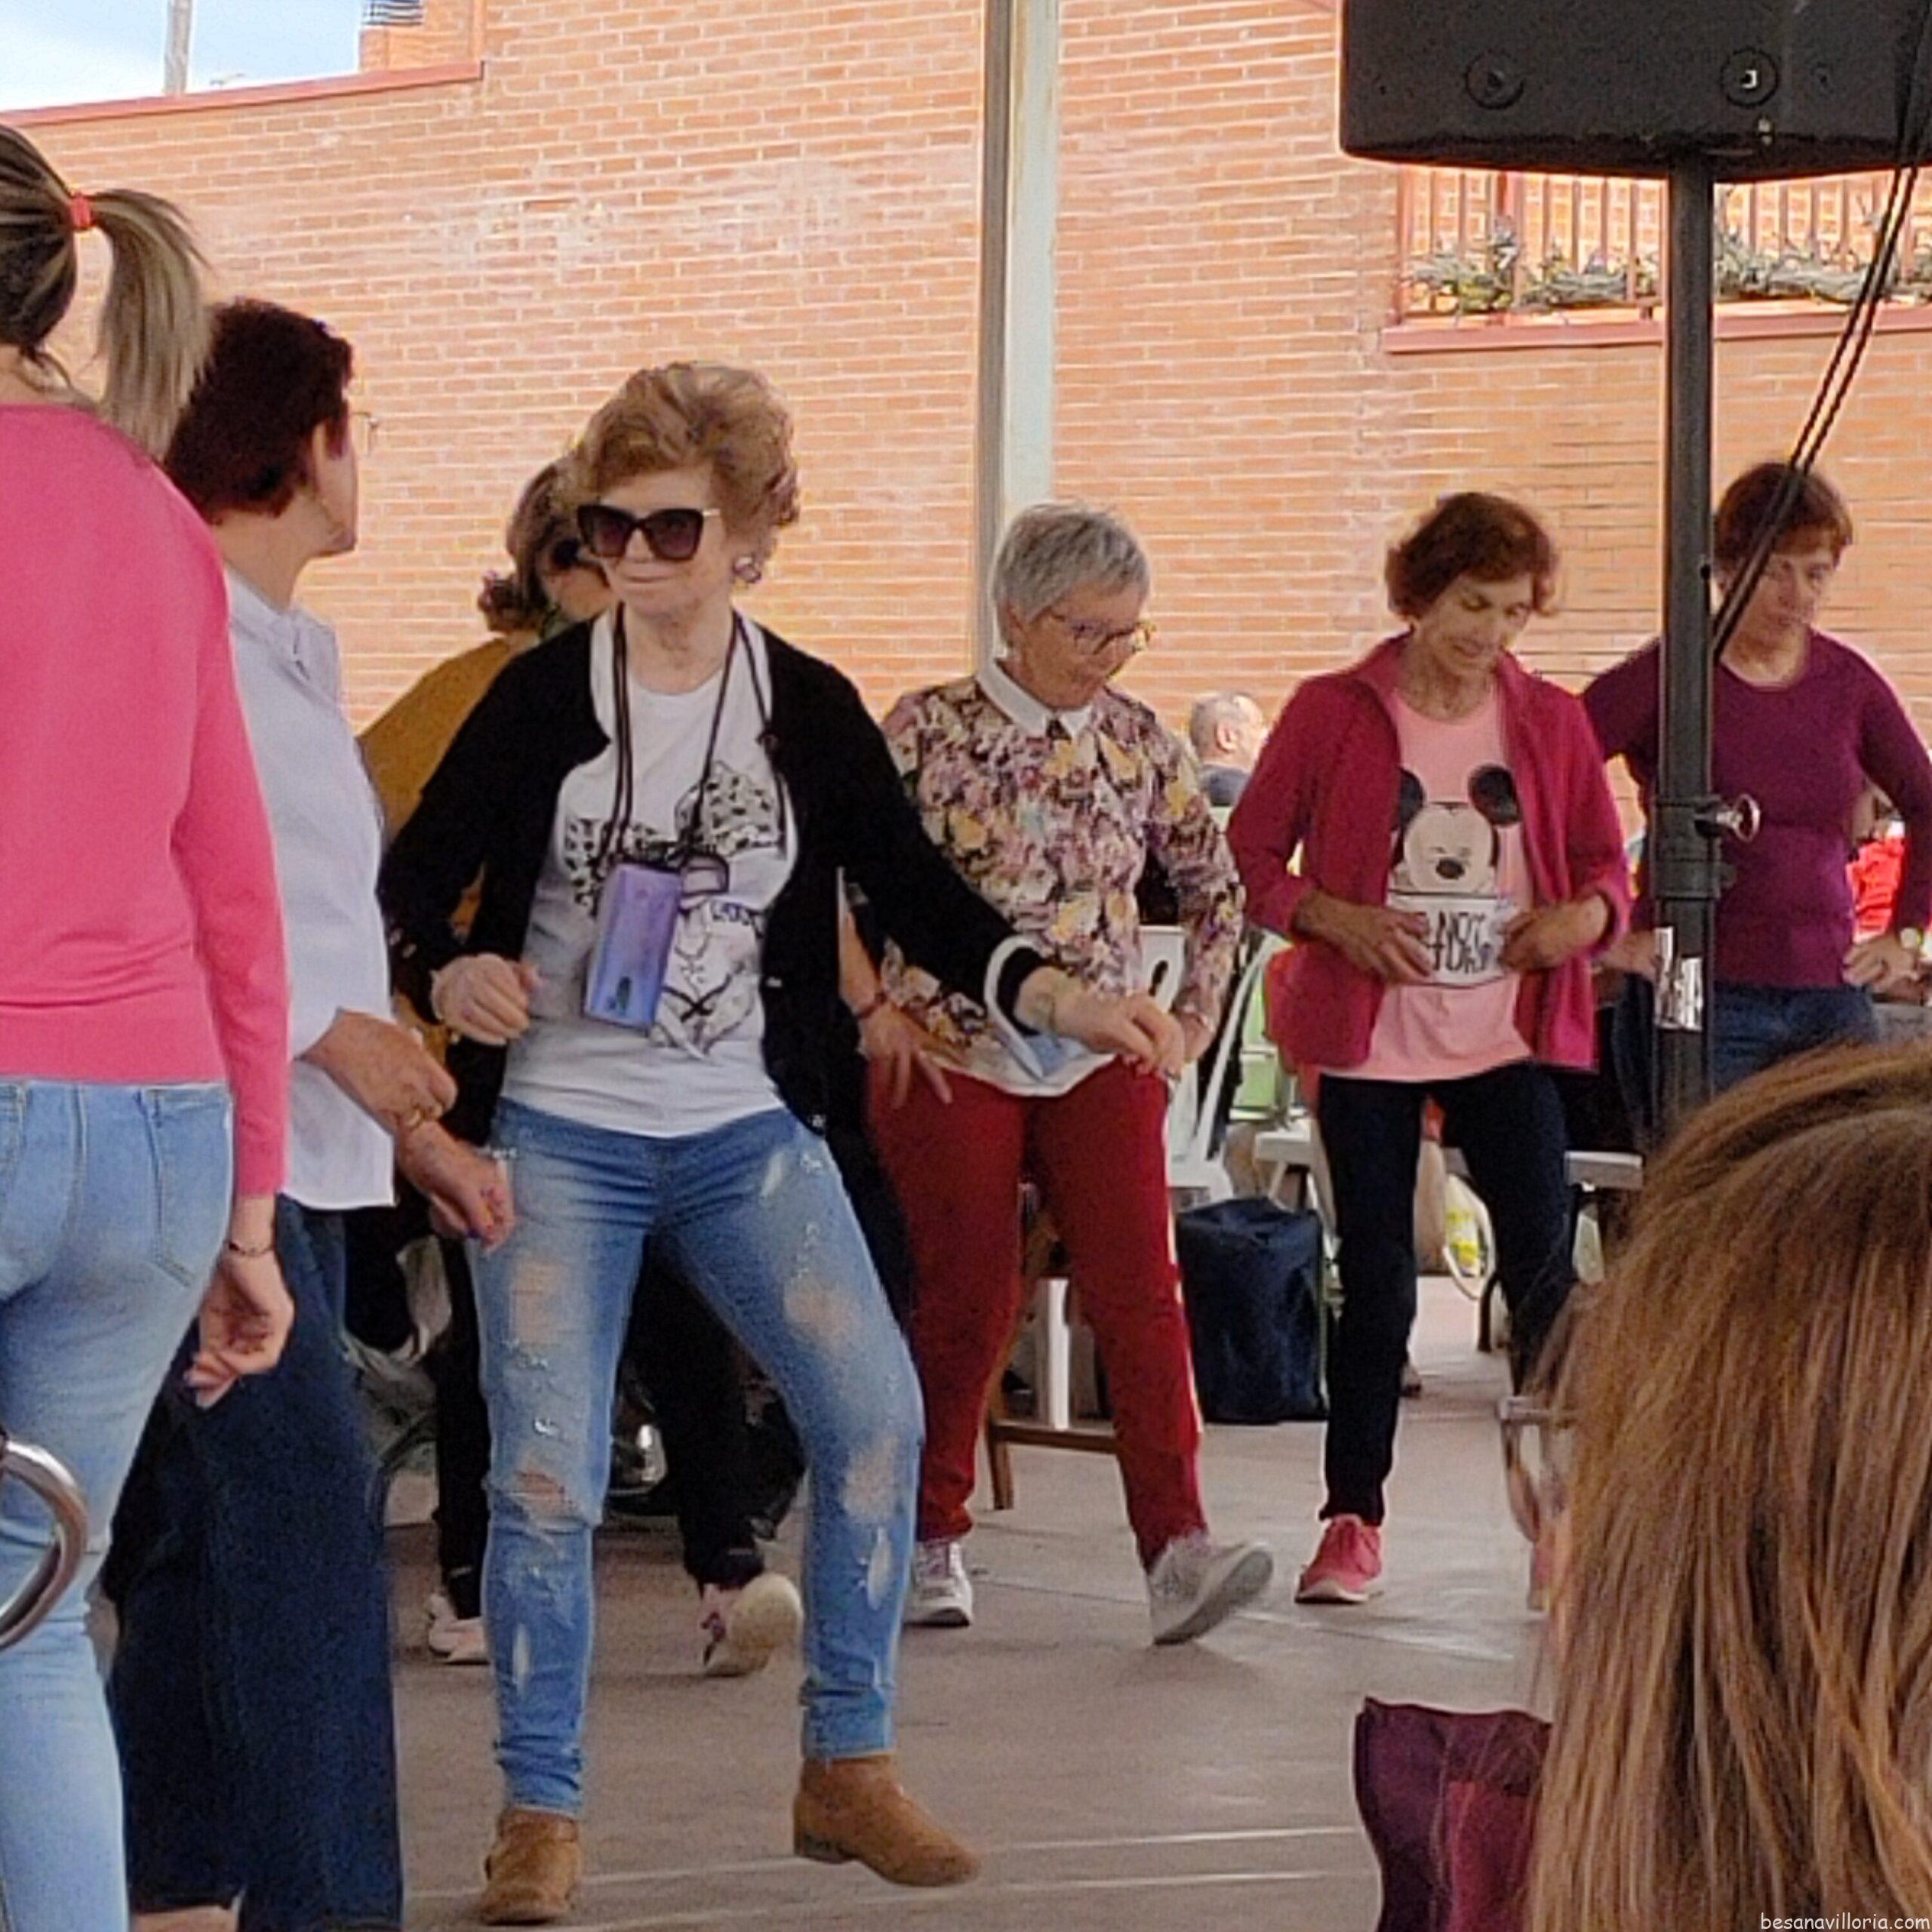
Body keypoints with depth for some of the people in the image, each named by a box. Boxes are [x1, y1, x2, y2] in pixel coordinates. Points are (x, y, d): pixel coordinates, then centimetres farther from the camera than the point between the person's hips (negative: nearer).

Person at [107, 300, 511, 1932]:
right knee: (310, 1518, -13)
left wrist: (415, 1129, 22)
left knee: (215, 1540, 10)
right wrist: (333, 1033, -17)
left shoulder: (296, 652, 19)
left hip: (308, 1148, 9)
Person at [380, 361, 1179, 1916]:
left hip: (748, 1132, 2)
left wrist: (1060, 997, -12)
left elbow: (919, 898, 3)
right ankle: (541, 1814, 5)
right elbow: (413, 880, -5)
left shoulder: (812, 709, 1)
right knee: (548, 1470, -8)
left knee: (877, 1414, -6)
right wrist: (450, 975, -27)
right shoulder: (544, 697, -5)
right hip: (559, 1134, -2)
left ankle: (848, 1769, 10)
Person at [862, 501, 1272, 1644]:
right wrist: (883, 1011, -6)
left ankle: (1179, 1547, -19)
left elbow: (1218, 884, 18)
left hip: (1103, 1060, 3)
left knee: (1140, 1285, -12)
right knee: (970, 1301, 0)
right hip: (955, 1057, -2)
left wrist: (1194, 1020, 11)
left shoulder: (1139, 744, 6)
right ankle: (933, 1538, 16)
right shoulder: (931, 731, -5)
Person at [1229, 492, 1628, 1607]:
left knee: (1545, 1275, -3)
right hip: (1371, 1039, -1)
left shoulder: (1553, 723, 5)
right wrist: (1332, 918, -15)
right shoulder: (1333, 715, -2)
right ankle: (1354, 1523, 13)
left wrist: (1587, 915, -10)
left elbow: (1607, 865, 13)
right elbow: (1250, 855, 1)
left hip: (1509, 1038, 2)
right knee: (1376, 1283, 3)